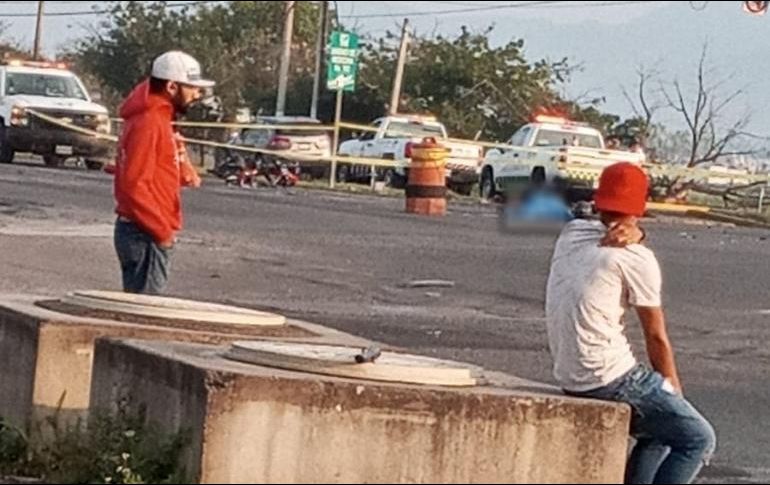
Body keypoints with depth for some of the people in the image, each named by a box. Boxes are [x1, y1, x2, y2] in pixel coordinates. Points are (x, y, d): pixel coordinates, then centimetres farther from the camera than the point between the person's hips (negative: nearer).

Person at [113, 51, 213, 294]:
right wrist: (162, 231, -19)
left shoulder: (158, 118, 14)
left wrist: (183, 173, 3)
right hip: (146, 237, -10)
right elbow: (134, 186, -23)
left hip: (149, 233, 10)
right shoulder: (148, 123, -17)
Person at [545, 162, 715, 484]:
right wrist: (674, 390, 9)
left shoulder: (571, 234, 9)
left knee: (661, 431, 25)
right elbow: (656, 337, -3)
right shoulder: (636, 258, -9)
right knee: (698, 439, 0)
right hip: (610, 378, -8)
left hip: (568, 379, 8)